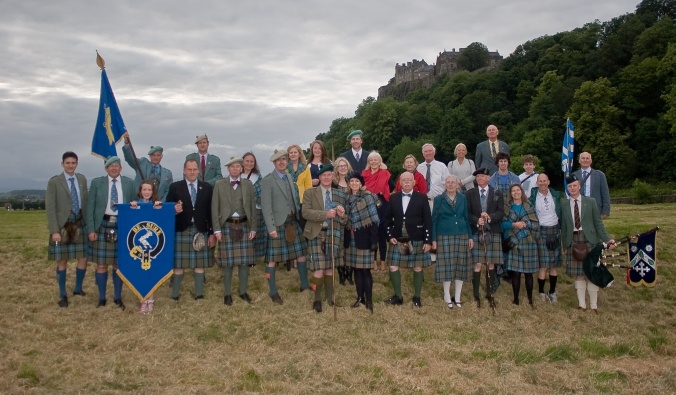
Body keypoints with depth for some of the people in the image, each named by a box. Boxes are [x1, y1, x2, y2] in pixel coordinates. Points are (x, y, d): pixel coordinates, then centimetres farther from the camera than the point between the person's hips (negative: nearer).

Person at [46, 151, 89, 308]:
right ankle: (63, 295, 17)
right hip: (62, 225, -4)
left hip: (80, 224, 4)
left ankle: (78, 289, 26)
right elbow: (50, 207, -9)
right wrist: (54, 230, -15)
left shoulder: (82, 179, 8)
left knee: (83, 259, 5)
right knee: (62, 261, 4)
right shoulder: (54, 182, -6)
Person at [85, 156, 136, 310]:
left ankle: (118, 298, 19)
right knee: (101, 264, 3)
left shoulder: (129, 183, 6)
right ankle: (102, 298, 16)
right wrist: (91, 229, -5)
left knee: (119, 264, 7)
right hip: (103, 226, -1)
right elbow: (90, 207, 2)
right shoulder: (96, 182, 3)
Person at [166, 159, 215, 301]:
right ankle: (175, 295, 12)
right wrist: (174, 210, -19)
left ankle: (199, 295, 15)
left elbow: (211, 212, 5)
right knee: (178, 265, 3)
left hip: (201, 231, 1)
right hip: (181, 231, -1)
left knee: (200, 264, 6)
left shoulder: (207, 188, 7)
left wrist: (212, 233, 2)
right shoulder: (175, 187, 4)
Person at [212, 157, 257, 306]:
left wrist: (253, 228, 2)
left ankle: (243, 292, 19)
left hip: (244, 226, 2)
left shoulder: (248, 184, 6)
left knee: (244, 261, 6)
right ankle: (228, 294, 13)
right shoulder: (219, 185, 1)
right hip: (227, 226, -2)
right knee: (227, 262, 2)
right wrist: (217, 229, -7)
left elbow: (253, 207, 7)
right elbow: (215, 208, -1)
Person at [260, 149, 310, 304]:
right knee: (272, 259, 3)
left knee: (301, 253, 11)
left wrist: (298, 215, 9)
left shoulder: (289, 177, 12)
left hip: (293, 221, 7)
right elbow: (266, 206, -15)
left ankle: (304, 285, 26)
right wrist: (271, 227, -20)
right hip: (277, 223, -7)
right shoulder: (267, 180, -10)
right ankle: (273, 292, 14)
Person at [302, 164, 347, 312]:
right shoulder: (310, 193, 2)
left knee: (330, 269, 12)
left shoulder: (340, 195, 11)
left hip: (333, 235, 3)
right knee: (319, 270, -8)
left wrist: (342, 215, -12)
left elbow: (343, 221, 12)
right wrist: (325, 214, -22)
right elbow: (305, 212, -11)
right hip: (317, 234, -3)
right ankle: (317, 299, 9)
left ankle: (329, 298, 24)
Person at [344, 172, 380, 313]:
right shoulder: (347, 198, 8)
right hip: (351, 238, 5)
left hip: (364, 238, -5)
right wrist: (346, 238, 9)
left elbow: (373, 220, -11)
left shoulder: (368, 197, -8)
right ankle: (360, 297, 22)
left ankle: (369, 300, 6)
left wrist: (374, 240, -16)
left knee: (365, 269, -3)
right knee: (356, 269, 11)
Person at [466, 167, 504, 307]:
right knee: (477, 265, -2)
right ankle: (476, 295, 5)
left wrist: (490, 217, -18)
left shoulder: (497, 194, 8)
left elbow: (501, 213, 0)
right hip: (476, 233, -1)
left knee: (491, 264, 5)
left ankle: (490, 293, 16)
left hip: (492, 233, 1)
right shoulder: (469, 194, 6)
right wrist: (477, 220, -18)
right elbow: (467, 213, 1)